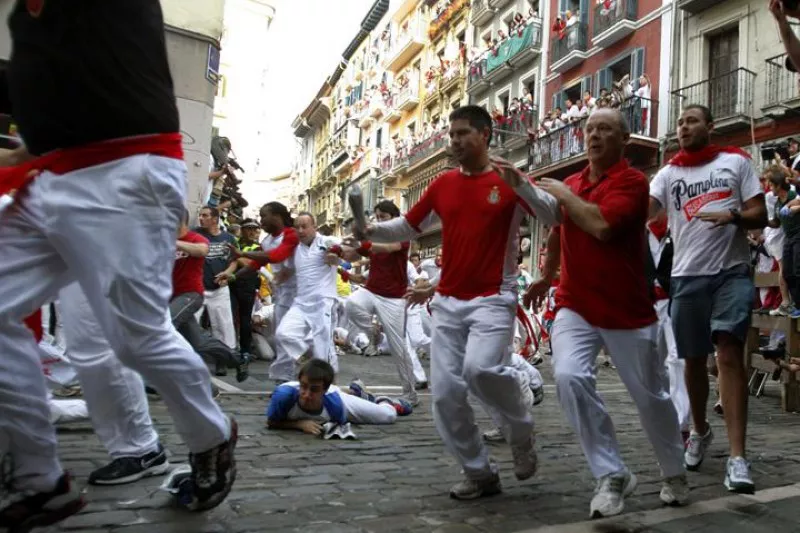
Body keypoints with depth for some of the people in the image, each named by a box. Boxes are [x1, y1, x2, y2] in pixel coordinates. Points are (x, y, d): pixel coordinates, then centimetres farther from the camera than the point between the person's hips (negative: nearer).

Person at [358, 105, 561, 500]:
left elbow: (554, 214, -9)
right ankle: (480, 473, 18)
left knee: (481, 368, -28)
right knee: (445, 392, 0)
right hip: (447, 301, 5)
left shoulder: (509, 182, -2)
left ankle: (521, 431, 4)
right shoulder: (443, 184, 10)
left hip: (493, 298, -5)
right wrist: (370, 230, -2)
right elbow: (407, 227, 16)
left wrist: (519, 183, -23)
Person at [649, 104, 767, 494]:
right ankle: (700, 431, 33)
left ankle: (737, 457, -11)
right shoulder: (669, 173, 10)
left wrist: (732, 216, -18)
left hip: (731, 272, -2)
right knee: (694, 359, 11)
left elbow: (760, 215, 2)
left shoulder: (736, 162, 6)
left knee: (730, 353, -12)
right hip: (687, 276, 2)